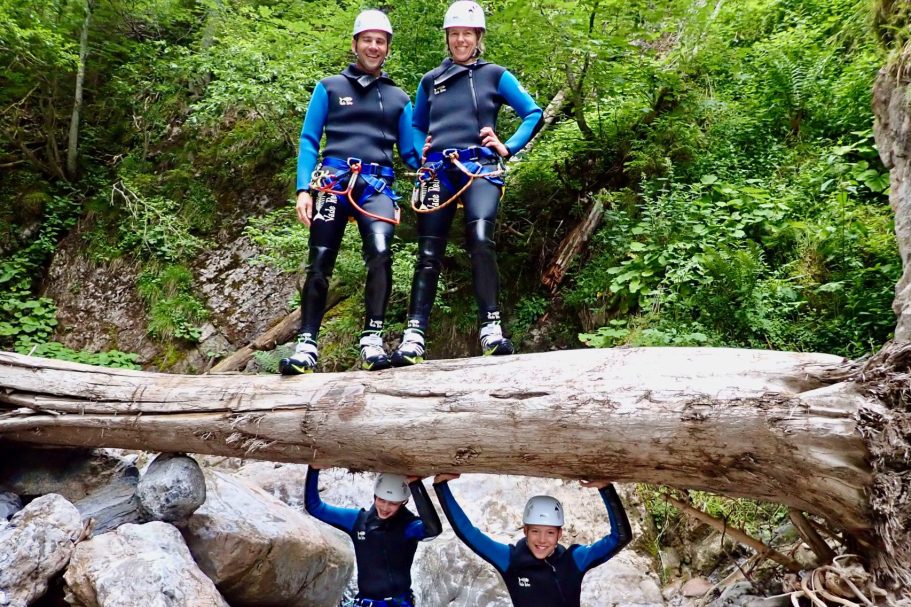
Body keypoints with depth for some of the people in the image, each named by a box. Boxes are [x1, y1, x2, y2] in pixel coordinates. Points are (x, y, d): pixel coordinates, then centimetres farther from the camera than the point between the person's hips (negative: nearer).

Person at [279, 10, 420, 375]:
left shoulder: (398, 98, 20)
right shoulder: (329, 88, 14)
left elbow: (409, 151, 19)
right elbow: (308, 140, 8)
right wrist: (304, 188, -4)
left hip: (377, 186, 1)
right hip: (333, 181, 0)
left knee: (380, 253, -23)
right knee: (320, 263, -3)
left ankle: (372, 342, -20)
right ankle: (307, 346, 3)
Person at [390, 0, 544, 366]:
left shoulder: (495, 75, 11)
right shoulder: (430, 80, 19)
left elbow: (534, 114, 11)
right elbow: (416, 126, 30)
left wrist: (508, 148, -1)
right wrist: (422, 151, 10)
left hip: (480, 168, -2)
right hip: (438, 171, 3)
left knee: (480, 240, -25)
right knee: (429, 253, -5)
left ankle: (490, 328, -19)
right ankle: (414, 336, -6)